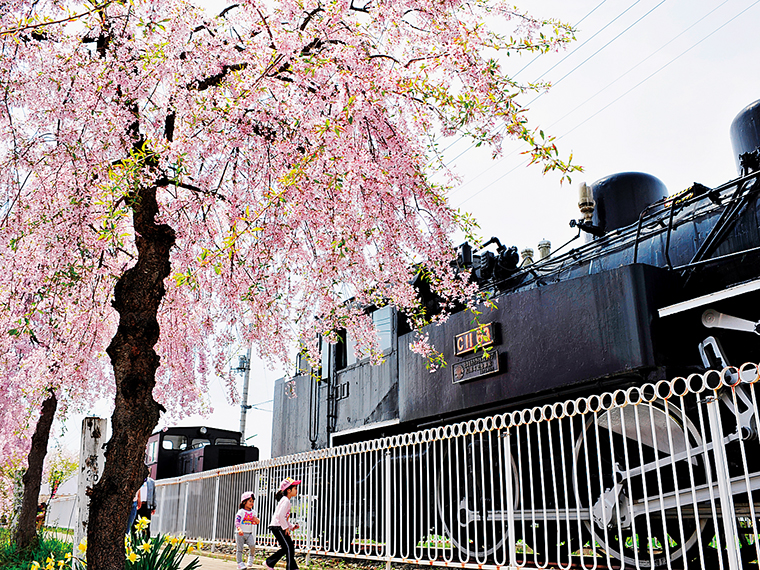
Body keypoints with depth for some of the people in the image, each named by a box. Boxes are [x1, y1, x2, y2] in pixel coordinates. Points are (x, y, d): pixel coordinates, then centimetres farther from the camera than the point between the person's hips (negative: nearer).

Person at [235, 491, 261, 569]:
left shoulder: (253, 512, 10)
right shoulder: (241, 512, -7)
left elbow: (255, 522, 20)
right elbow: (237, 522, -15)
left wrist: (256, 520, -4)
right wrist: (239, 529, -31)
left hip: (249, 533, 4)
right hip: (240, 533, -4)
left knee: (252, 545, -16)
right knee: (240, 549, -1)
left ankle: (251, 557, 9)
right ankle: (240, 563, 10)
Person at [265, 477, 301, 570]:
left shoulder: (286, 500, 17)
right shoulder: (286, 501, -15)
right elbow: (280, 516, -24)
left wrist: (292, 526, 14)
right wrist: (286, 527, -17)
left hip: (280, 527, 10)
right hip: (277, 527, -10)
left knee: (287, 547, 11)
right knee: (289, 547, -10)